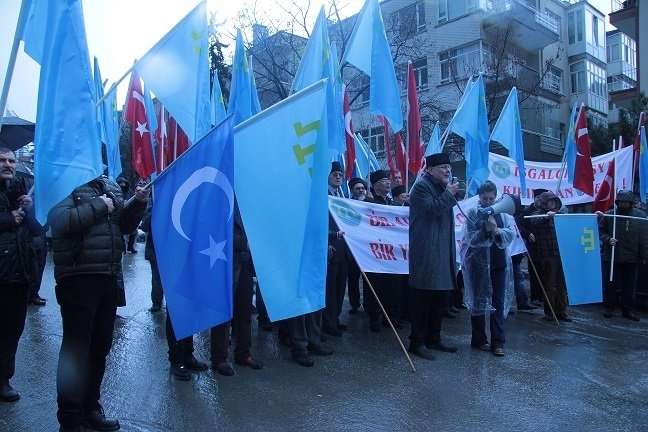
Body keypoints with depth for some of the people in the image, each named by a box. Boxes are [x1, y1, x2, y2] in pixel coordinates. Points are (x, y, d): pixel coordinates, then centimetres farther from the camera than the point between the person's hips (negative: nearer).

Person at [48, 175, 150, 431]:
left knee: (100, 347, 16)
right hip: (78, 278, -7)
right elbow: (61, 221, -24)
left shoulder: (111, 188, 13)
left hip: (108, 278, 7)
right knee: (75, 348, 2)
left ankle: (90, 408, 33)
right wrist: (99, 206, -15)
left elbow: (125, 226, 17)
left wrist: (139, 203, 1)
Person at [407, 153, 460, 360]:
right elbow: (430, 210, -19)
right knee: (422, 298, -4)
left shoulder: (441, 186, 20)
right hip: (426, 252, -9)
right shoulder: (421, 186, -7)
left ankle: (433, 338, 24)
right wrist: (449, 193, -13)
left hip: (443, 251, 9)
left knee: (440, 298, 13)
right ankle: (417, 342, 4)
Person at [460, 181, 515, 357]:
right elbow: (471, 239, -11)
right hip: (479, 264, -3)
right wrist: (486, 229, -26)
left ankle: (498, 342, 8)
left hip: (499, 263, 3)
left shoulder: (502, 213, 6)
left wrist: (498, 231, -23)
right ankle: (479, 339, 19)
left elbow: (512, 233, -3)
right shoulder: (473, 213, -4)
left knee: (499, 303, 3)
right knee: (478, 301, 7)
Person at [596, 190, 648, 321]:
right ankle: (609, 308, 17)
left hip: (632, 258, 0)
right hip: (611, 257, 0)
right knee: (609, 283, 5)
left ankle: (628, 310, 19)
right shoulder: (609, 215, -1)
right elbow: (601, 231, 7)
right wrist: (608, 239, -13)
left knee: (629, 285, 8)